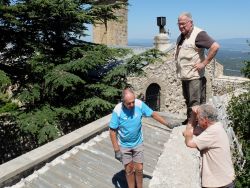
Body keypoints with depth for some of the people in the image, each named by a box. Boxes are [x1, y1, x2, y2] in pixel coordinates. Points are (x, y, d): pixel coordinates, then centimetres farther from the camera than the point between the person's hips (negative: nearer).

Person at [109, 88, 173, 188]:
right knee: (129, 170, 11)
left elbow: (153, 114, -5)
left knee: (139, 169, 10)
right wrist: (116, 150, -16)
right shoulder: (117, 111, -25)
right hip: (124, 145, -2)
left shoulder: (139, 104, -19)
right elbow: (112, 131, -17)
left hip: (138, 143, 2)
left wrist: (168, 124, -3)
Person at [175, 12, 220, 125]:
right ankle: (189, 120, 31)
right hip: (184, 76, 9)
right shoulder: (181, 36, 13)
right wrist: (176, 57, 13)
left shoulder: (198, 34, -13)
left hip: (194, 76, -9)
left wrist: (204, 63, -20)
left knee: (195, 103, -4)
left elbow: (215, 46, -22)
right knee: (188, 101, 18)